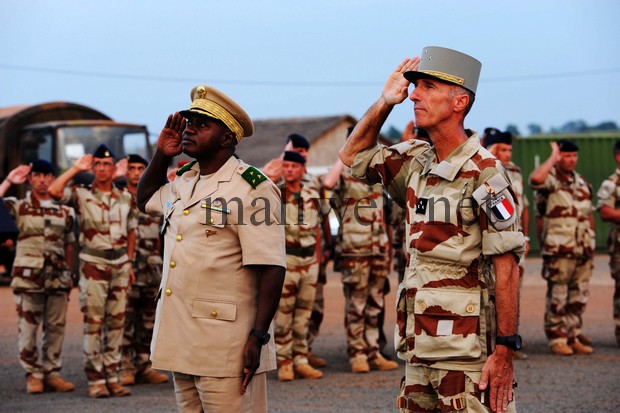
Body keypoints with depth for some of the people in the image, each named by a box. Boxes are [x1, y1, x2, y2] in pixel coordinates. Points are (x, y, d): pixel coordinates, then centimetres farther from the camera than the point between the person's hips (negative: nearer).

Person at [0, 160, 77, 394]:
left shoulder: (64, 210, 11)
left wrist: (69, 274, 12)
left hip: (57, 277, 3)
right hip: (28, 276, -3)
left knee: (56, 327, 4)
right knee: (27, 327, -1)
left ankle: (52, 373, 11)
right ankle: (33, 374, 7)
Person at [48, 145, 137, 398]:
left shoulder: (125, 197, 10)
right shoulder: (81, 194, -3)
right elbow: (54, 191, -22)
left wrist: (129, 262, 11)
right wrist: (76, 169, -14)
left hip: (120, 265, 4)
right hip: (93, 265, -4)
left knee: (116, 322, 6)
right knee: (93, 322, -4)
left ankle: (112, 377, 13)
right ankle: (95, 380, 0)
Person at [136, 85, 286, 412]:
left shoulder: (252, 189, -11)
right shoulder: (182, 182, 14)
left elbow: (270, 269, -15)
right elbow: (145, 200, 36)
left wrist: (258, 337, -21)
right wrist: (161, 154, 19)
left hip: (227, 348, -8)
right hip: (180, 341, 8)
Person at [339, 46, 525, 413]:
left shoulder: (483, 172, -12)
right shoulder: (417, 163, 10)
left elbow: (506, 266, -15)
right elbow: (353, 154, 26)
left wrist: (505, 350, -19)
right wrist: (385, 101, 11)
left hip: (468, 352, -8)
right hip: (419, 347, 8)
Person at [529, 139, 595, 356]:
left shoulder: (581, 181, 16)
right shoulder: (551, 179, -6)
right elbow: (535, 179, -32)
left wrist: (591, 241, 16)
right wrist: (553, 157, -20)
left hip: (583, 249, 7)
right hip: (559, 249, -7)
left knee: (579, 296, 10)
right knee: (557, 296, -3)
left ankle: (573, 336, 18)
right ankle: (557, 338, 3)